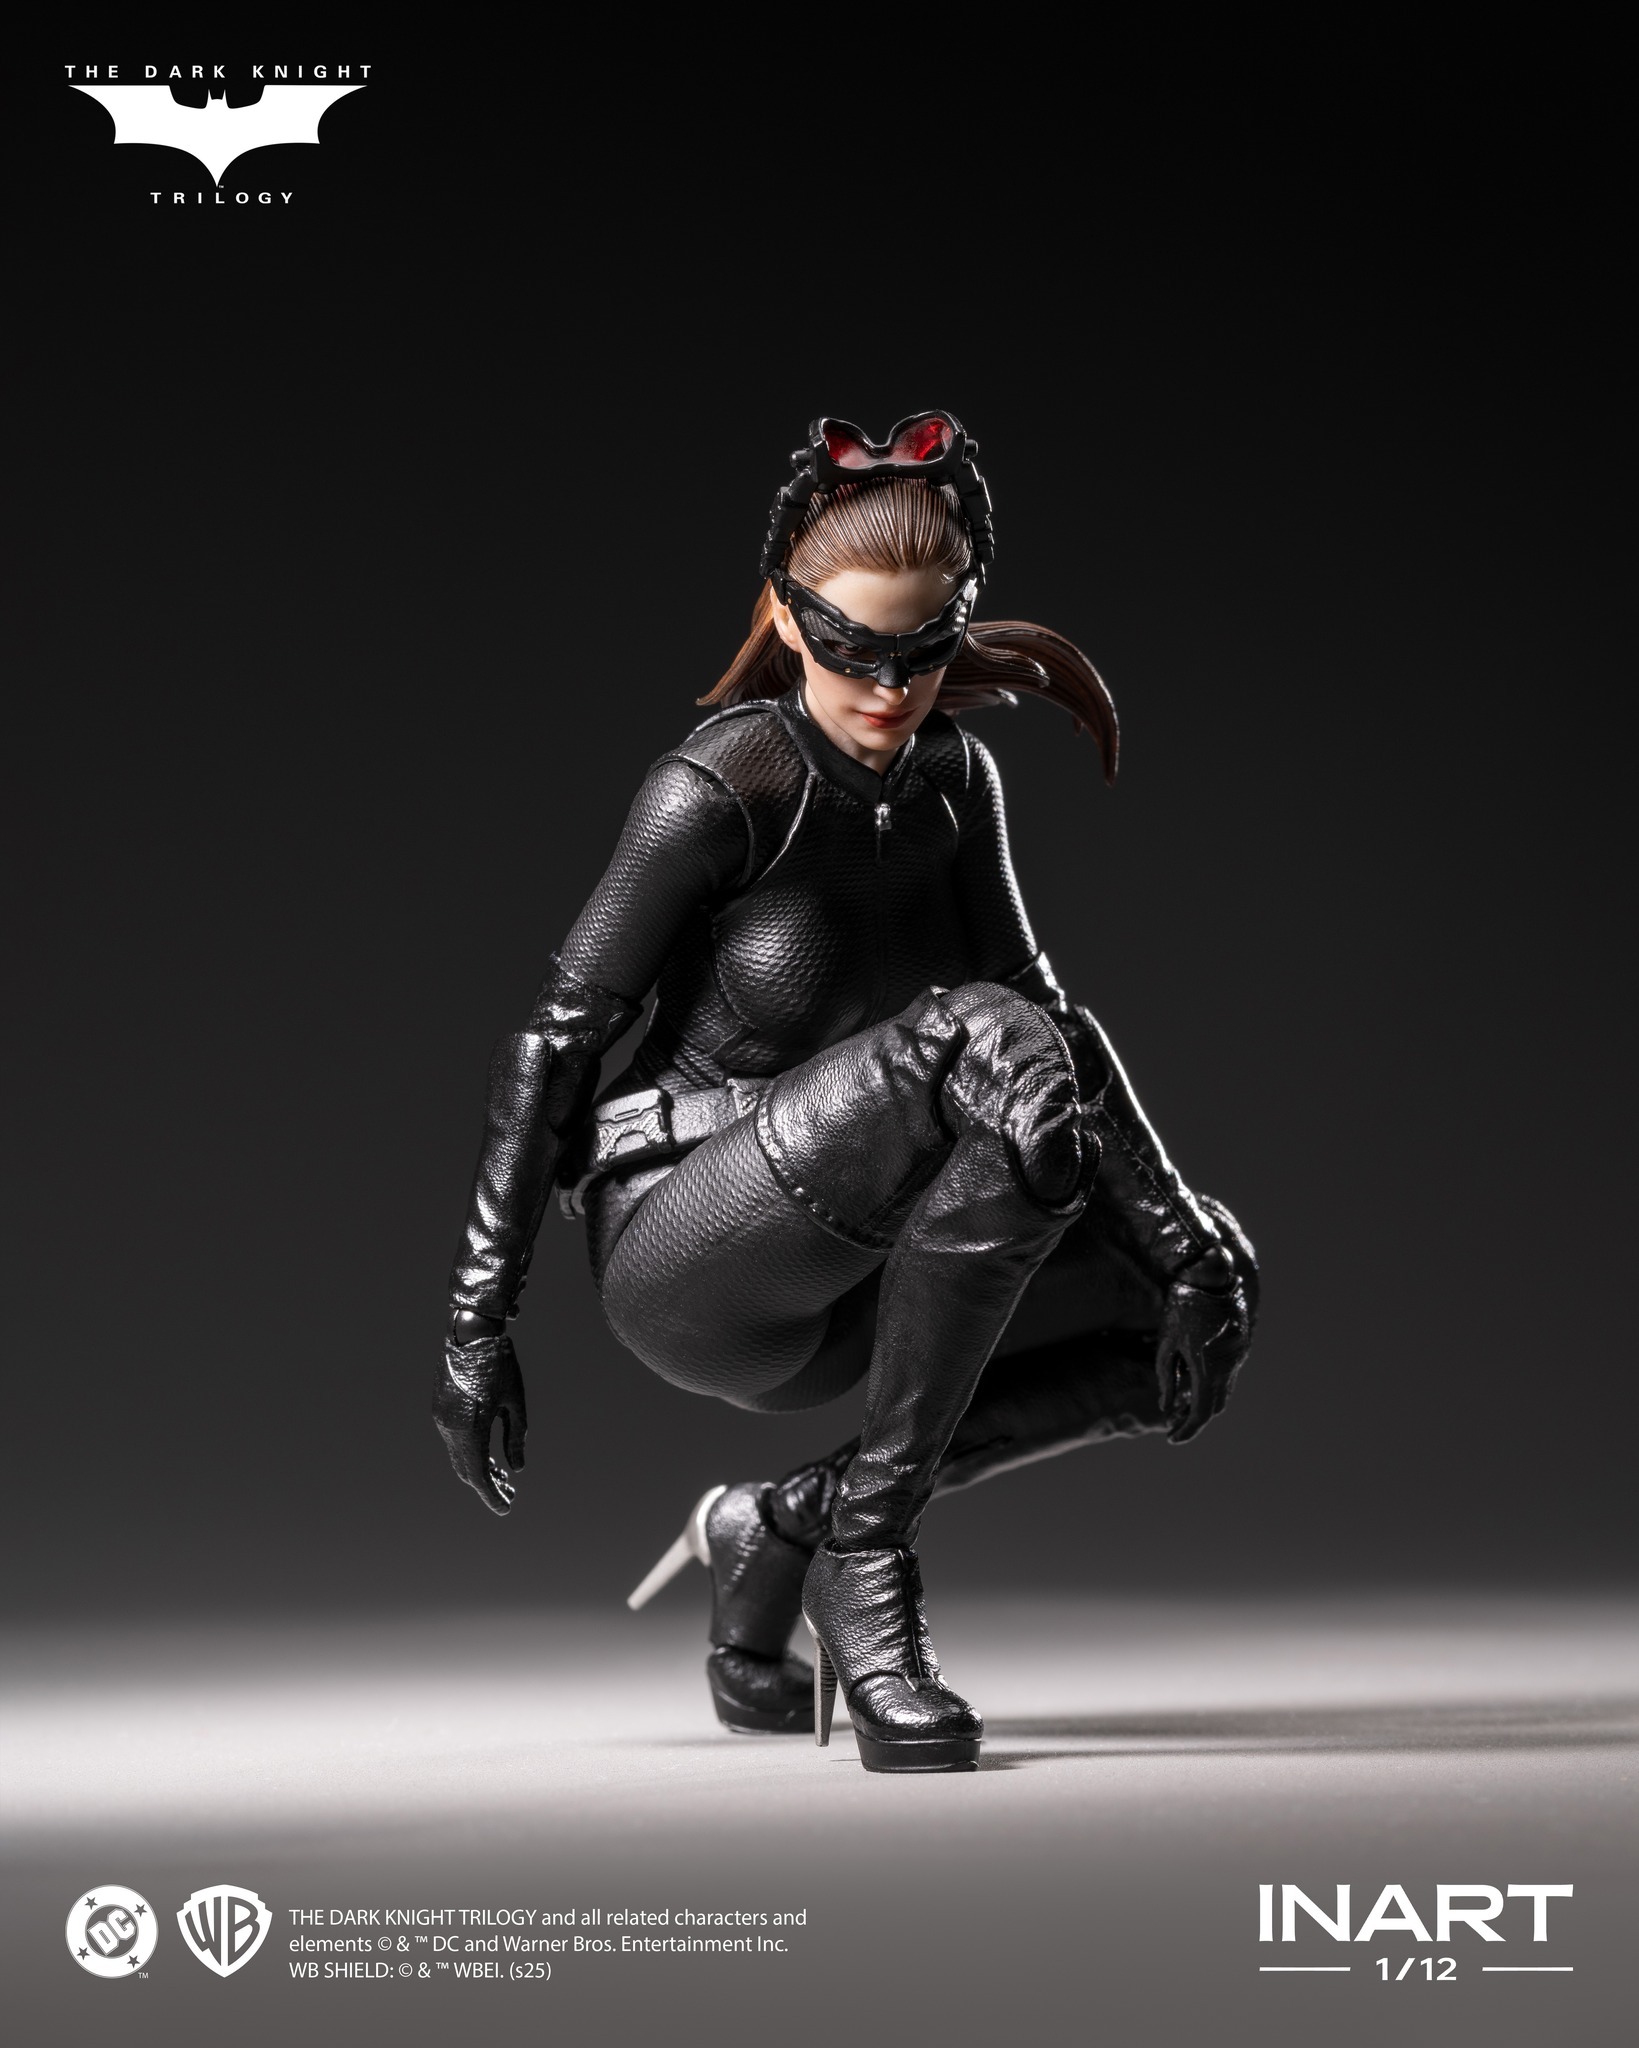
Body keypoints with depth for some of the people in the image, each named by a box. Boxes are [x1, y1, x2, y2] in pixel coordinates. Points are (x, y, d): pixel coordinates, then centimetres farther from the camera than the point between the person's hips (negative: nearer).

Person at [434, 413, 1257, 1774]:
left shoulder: (954, 779, 4)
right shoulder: (720, 790, -15)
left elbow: (1046, 1001, 5)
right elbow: (558, 1035, -12)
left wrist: (1177, 1232, -7)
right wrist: (480, 1317, -12)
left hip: (826, 1283, 7)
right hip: (679, 1259, -7)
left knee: (1199, 1313, -7)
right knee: (989, 1054, -31)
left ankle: (783, 1526, 2)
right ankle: (866, 1555, -21)